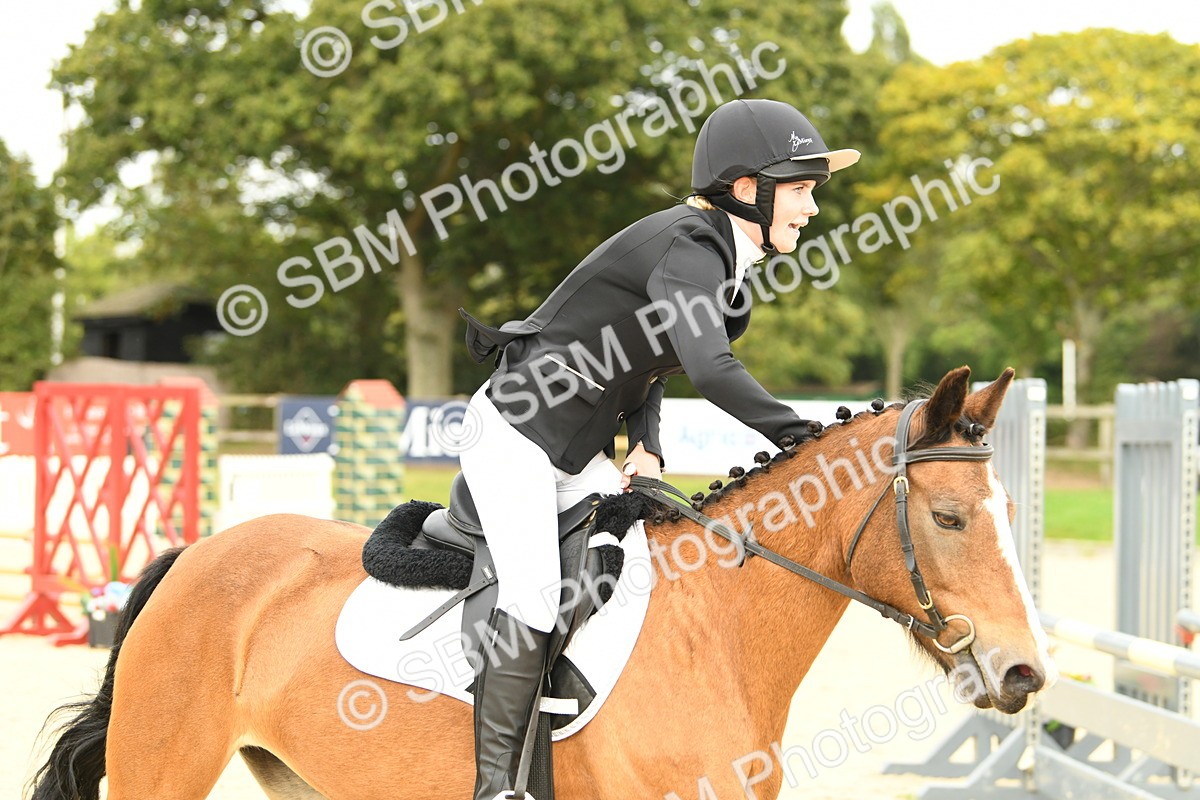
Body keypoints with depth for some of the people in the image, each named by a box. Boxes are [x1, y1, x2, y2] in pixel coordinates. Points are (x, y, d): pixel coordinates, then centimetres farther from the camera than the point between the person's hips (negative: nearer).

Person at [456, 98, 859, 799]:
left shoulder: (720, 257, 8)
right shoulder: (689, 248, -23)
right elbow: (711, 369, -39)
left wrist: (647, 447, -2)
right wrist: (805, 440, -35)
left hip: (579, 454, 10)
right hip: (515, 430, -10)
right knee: (535, 595, -17)